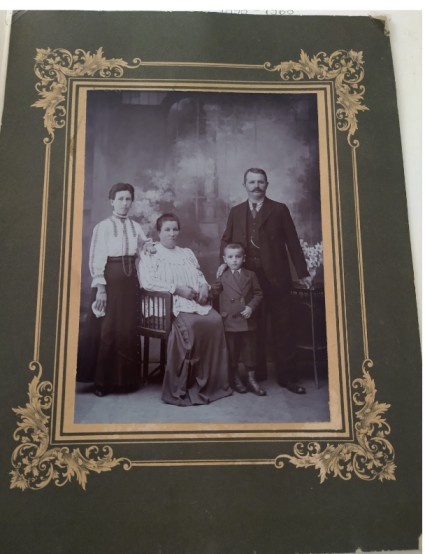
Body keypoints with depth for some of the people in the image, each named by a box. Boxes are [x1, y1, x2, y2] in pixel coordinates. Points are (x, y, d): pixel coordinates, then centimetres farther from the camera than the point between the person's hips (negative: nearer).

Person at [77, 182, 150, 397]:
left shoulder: (136, 227, 11)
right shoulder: (103, 226, -4)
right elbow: (96, 258, -9)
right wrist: (100, 287, -17)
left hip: (130, 281, 5)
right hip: (110, 280, -5)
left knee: (128, 329, 8)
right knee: (106, 329, -1)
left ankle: (125, 379, 19)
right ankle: (102, 380, 11)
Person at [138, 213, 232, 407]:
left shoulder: (187, 253, 26)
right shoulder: (151, 254, 6)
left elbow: (200, 276, 24)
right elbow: (147, 281, -9)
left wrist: (204, 286, 0)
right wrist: (177, 288, -15)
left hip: (196, 302, 6)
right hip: (168, 304, -5)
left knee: (215, 320, -23)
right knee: (189, 325, -34)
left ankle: (212, 382, -15)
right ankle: (180, 387, -23)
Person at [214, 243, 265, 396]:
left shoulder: (250, 275, 5)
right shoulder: (222, 277, 4)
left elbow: (258, 294, 2)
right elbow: (214, 293, 2)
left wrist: (251, 306, -10)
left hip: (247, 320, 1)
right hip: (230, 321, -1)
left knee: (249, 350, 8)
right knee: (232, 351, 8)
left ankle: (251, 379, 21)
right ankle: (235, 379, 24)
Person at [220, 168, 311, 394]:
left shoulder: (279, 210, 5)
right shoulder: (235, 212, 13)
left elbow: (292, 242, 3)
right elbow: (226, 240, 18)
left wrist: (302, 273, 1)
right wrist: (225, 261, -1)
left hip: (276, 278, -2)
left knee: (282, 329, 2)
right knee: (253, 328, 6)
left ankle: (287, 376, 10)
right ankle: (256, 374, 17)